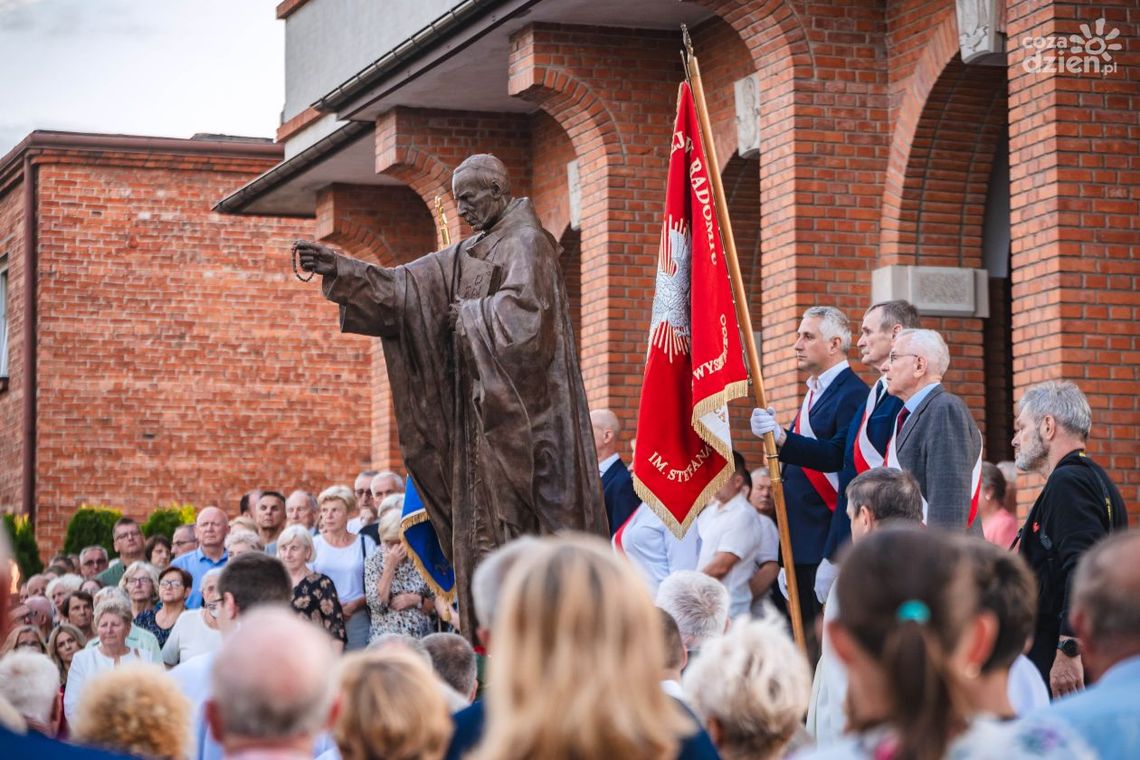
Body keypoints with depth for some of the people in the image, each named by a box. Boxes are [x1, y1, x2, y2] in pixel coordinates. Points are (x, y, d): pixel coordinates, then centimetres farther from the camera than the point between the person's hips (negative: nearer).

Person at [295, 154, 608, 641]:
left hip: (519, 411, -9)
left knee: (515, 520, -11)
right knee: (483, 525, 5)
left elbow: (520, 309, -22)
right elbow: (407, 286, 14)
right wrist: (340, 270, 5)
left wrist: (468, 313, -7)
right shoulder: (468, 255, 18)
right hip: (481, 411, 9)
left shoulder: (527, 243, -8)